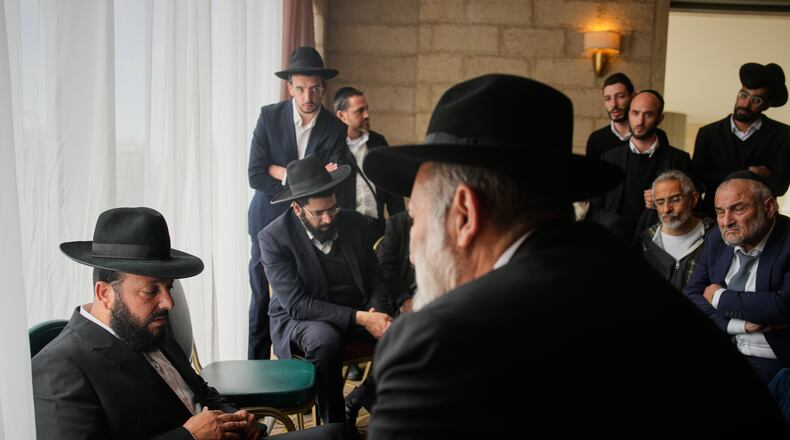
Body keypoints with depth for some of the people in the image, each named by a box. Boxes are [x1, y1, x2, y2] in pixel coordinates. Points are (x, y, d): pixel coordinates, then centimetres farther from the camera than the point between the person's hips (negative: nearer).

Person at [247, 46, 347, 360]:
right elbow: (255, 176, -12)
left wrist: (282, 172, -18)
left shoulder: (336, 129, -5)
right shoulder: (269, 116, -6)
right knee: (262, 298, 7)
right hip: (269, 220, 0)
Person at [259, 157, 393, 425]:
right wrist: (359, 318, -27)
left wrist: (376, 312, -16)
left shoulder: (352, 222, 1)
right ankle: (335, 424, -17)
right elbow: (296, 304, -20)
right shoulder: (274, 238, -14)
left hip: (358, 312, 4)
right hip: (300, 318, -4)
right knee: (325, 340, -38)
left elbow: (376, 277, 7)